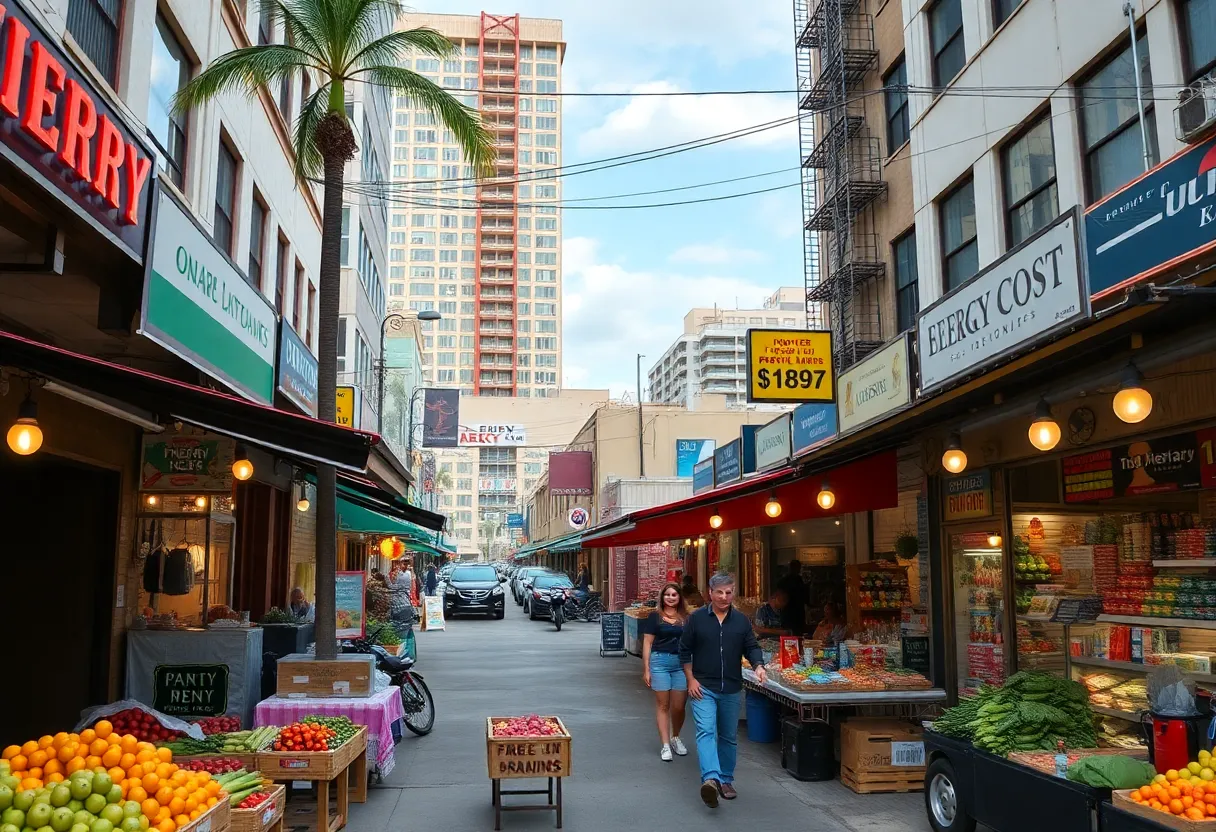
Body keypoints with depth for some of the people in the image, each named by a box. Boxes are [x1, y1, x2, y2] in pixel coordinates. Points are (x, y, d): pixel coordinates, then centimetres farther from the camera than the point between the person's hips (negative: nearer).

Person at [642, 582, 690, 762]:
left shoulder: (686, 618, 9)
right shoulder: (655, 617, 2)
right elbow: (647, 643, 2)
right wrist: (646, 669, -2)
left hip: (681, 664, 2)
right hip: (660, 662, -2)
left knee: (679, 706, 4)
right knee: (663, 705, 2)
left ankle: (675, 737, 29)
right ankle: (665, 745, 9)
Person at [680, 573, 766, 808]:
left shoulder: (741, 620, 4)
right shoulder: (696, 618, -3)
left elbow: (752, 647, 5)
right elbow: (685, 650, 1)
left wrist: (758, 666, -15)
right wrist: (690, 679, -5)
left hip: (732, 690, 3)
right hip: (703, 687, -3)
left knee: (729, 737, 12)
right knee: (706, 731, -19)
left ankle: (726, 780, 25)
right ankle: (711, 778, -32)